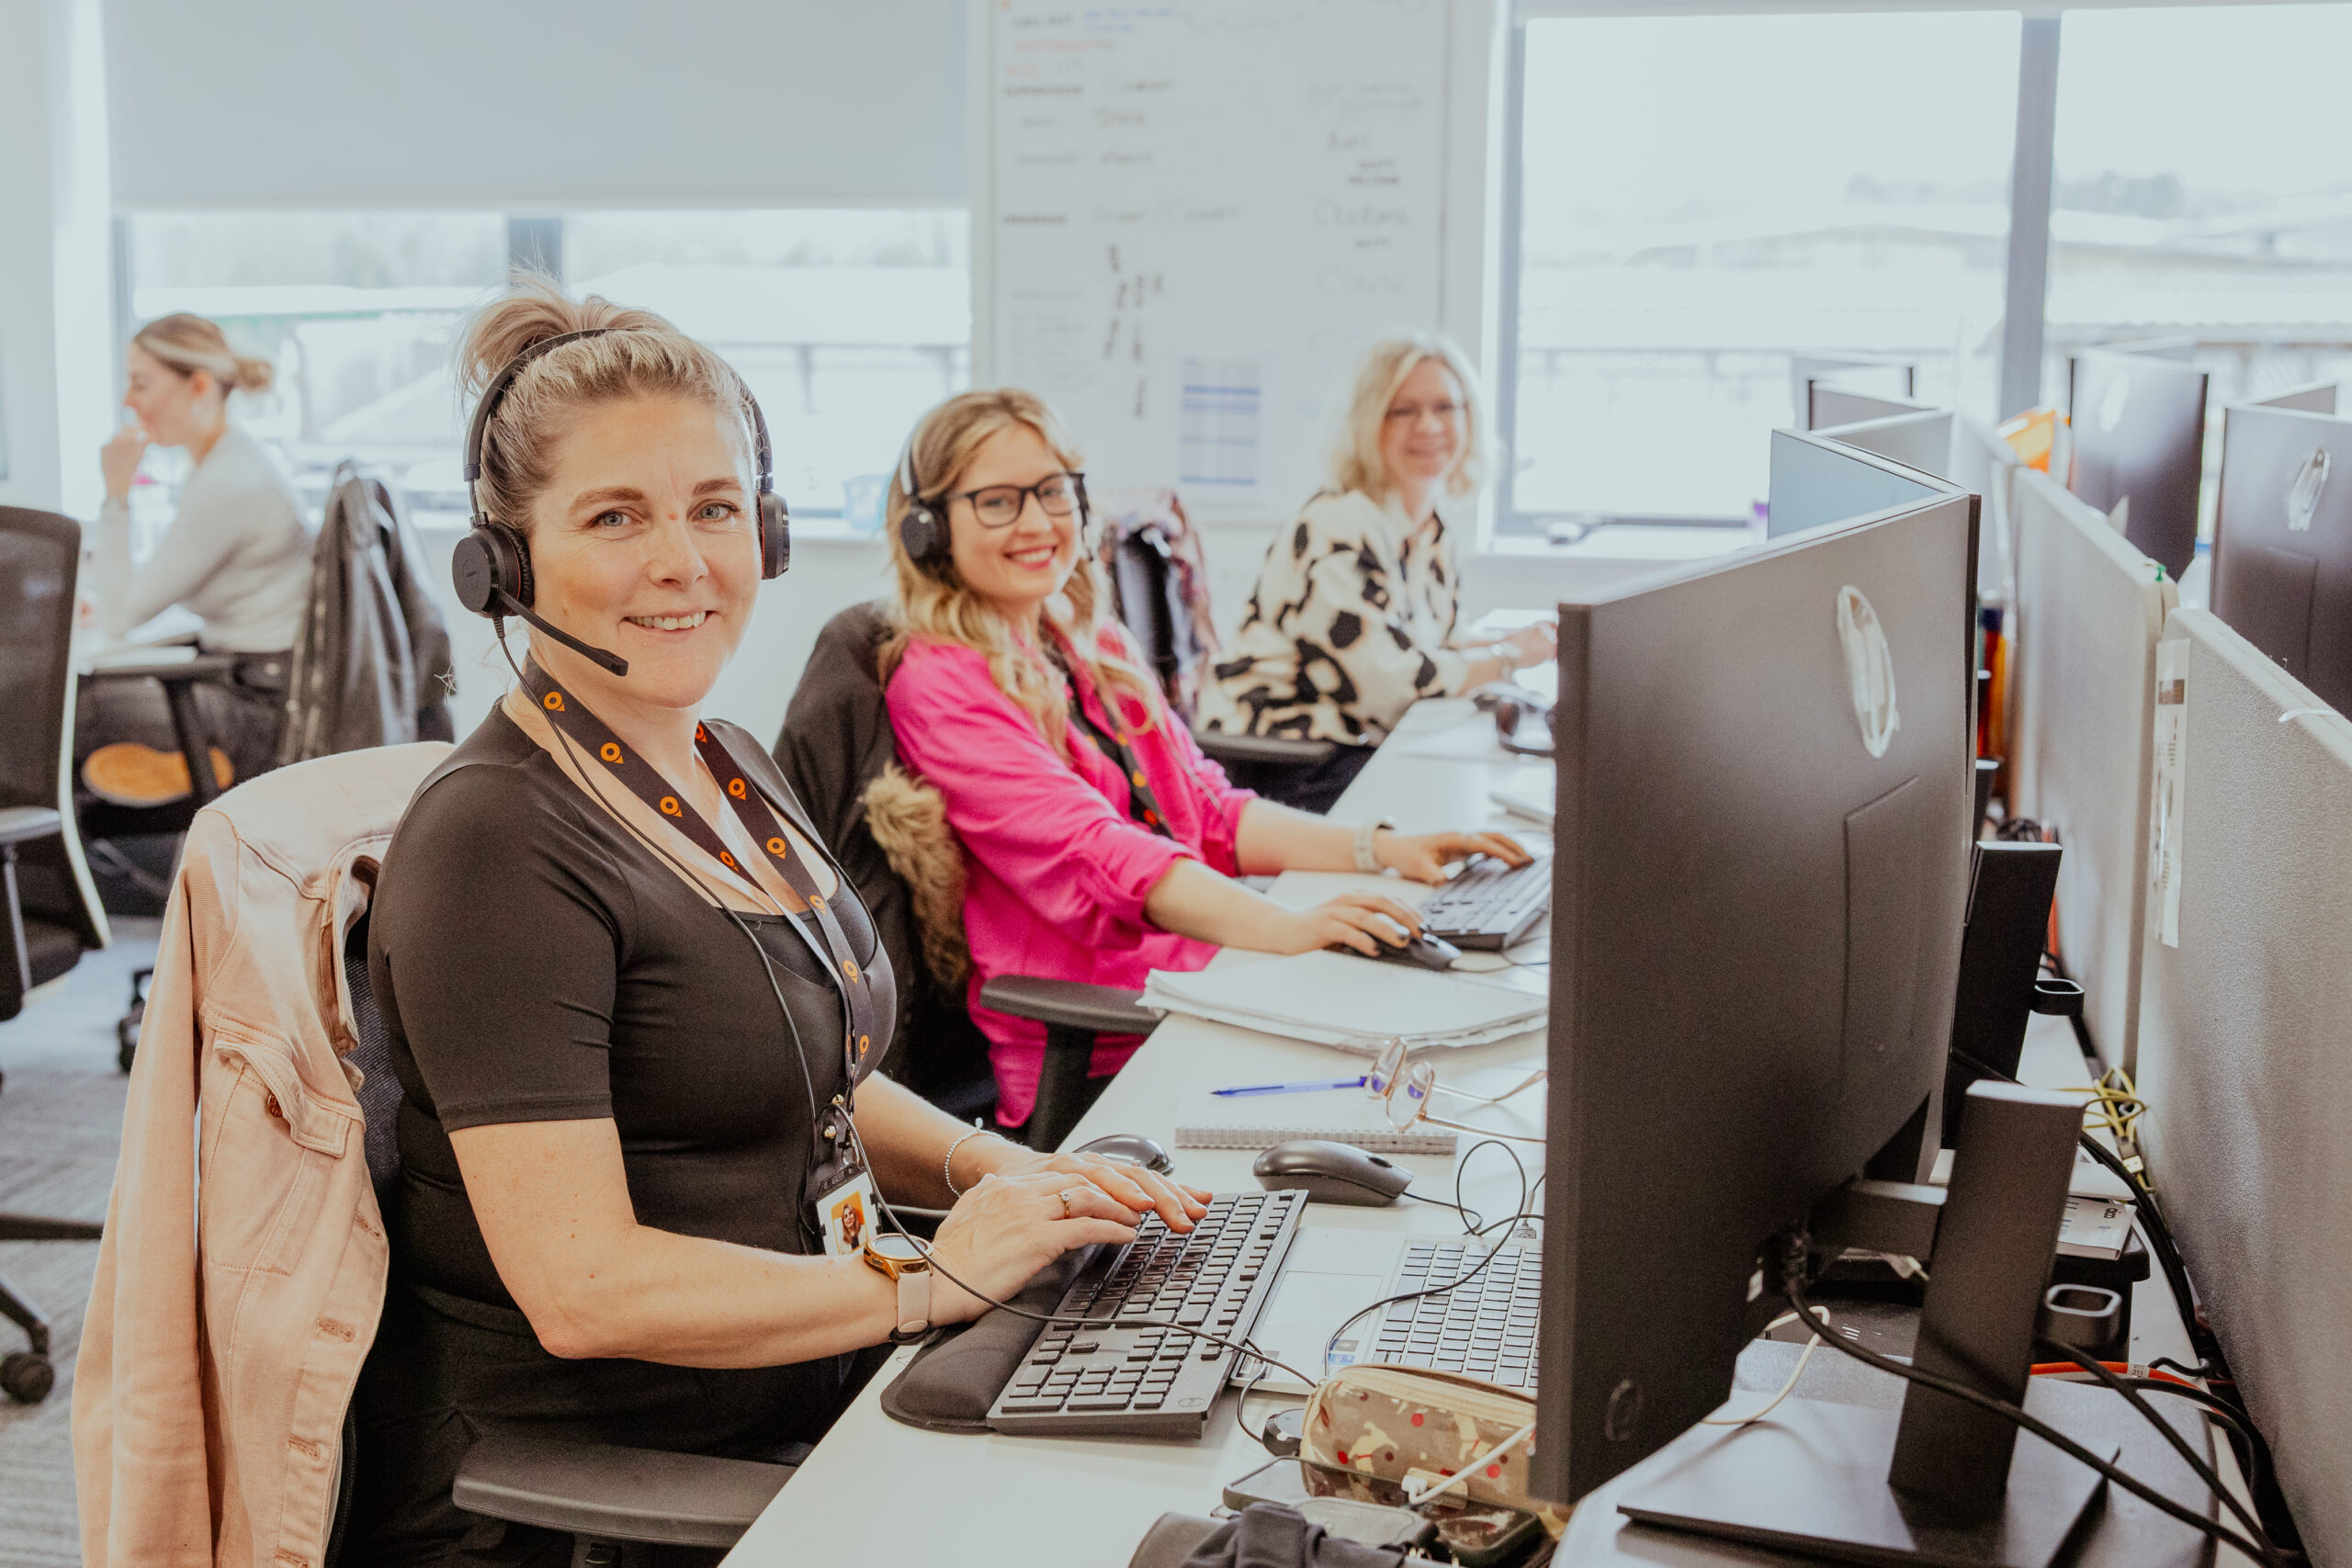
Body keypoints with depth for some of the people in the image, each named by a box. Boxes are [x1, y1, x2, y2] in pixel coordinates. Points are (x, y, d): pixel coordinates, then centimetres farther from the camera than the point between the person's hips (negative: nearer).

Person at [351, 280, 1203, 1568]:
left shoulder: (733, 770, 10)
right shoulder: (496, 843, -18)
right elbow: (584, 1289, -22)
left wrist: (996, 1169, 4)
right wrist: (927, 1285, -15)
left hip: (790, 1418, 8)